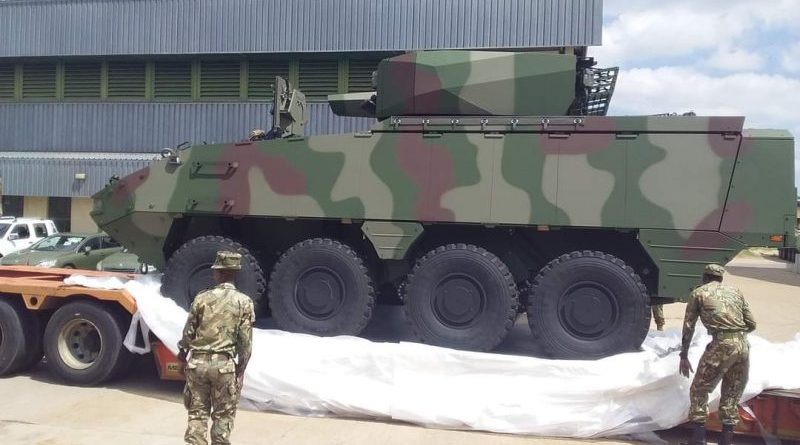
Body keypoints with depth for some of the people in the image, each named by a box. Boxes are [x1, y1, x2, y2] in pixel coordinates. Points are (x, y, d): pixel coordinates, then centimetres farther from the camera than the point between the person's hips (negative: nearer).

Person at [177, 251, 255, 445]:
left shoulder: (202, 298, -1)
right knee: (223, 415, 11)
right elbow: (245, 341, -5)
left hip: (197, 362, 2)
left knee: (197, 412, 13)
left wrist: (182, 353, 23)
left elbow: (188, 332, 5)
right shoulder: (244, 302, -4)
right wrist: (241, 370, 4)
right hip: (224, 364, -1)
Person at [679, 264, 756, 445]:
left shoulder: (698, 293, 12)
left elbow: (688, 326, 9)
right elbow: (752, 324, 19)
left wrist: (684, 356, 15)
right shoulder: (735, 291, 22)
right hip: (743, 345, 4)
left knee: (699, 390, 8)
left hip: (721, 345, -4)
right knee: (732, 393, 18)